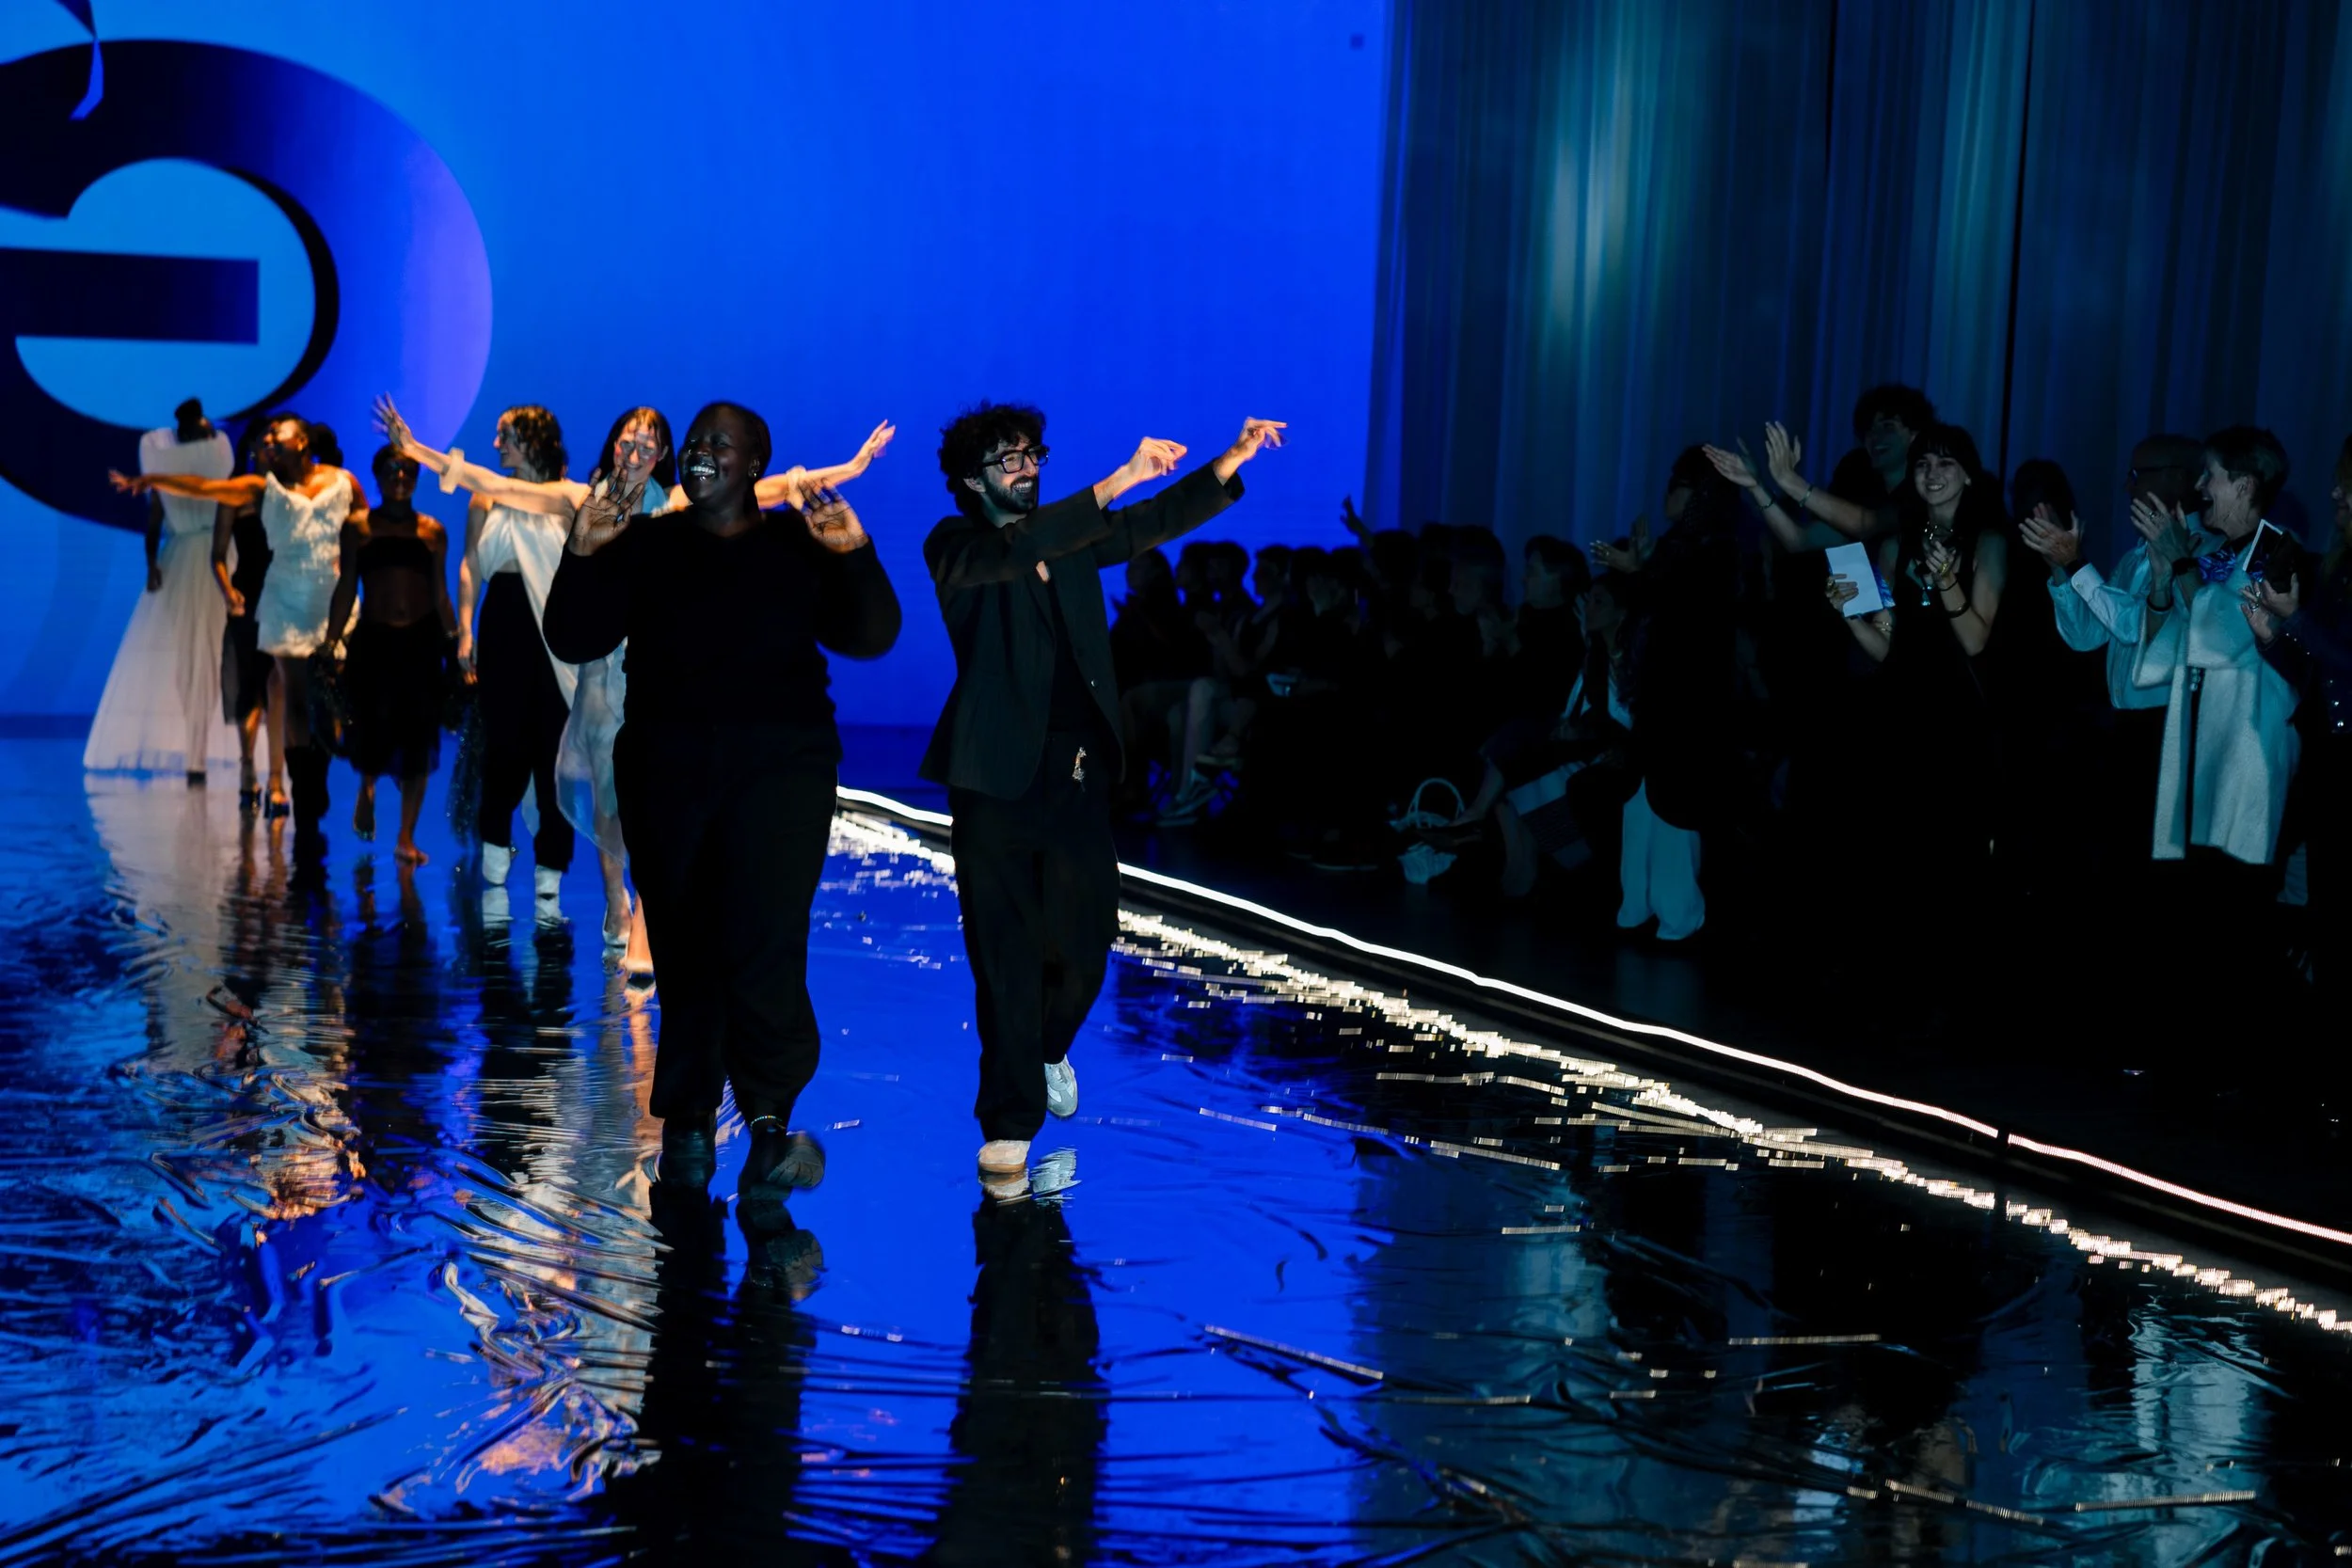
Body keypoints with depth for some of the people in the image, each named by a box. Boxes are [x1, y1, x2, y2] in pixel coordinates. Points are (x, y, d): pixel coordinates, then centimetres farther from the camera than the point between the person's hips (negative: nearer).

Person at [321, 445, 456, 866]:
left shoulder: (433, 532, 8)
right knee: (373, 731, -5)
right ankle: (366, 791, 32)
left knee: (417, 739, -1)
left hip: (422, 641, 1)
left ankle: (407, 838, 7)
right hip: (373, 641, -1)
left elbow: (441, 595, 9)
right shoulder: (358, 528, 5)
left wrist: (455, 642, 3)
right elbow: (346, 589, 6)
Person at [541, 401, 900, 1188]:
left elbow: (869, 638, 0)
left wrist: (855, 557, -14)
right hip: (667, 769, 2)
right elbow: (574, 642, 5)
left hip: (779, 766, -2)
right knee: (686, 949, 4)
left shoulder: (799, 546, 9)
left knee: (762, 944, -16)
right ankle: (686, 1121, 14)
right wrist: (580, 558, -9)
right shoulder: (643, 546, 13)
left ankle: (771, 1117, -7)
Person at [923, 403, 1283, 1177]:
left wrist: (1233, 460, -4)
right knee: (1007, 953, -3)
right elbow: (1019, 550, -23)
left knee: (1084, 939, 10)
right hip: (999, 778, -5)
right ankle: (1010, 1120, 6)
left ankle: (1047, 1049, 40)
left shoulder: (1068, 533, 13)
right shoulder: (955, 546, -3)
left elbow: (1157, 522, 9)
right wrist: (1119, 480, -31)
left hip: (1077, 772, 5)